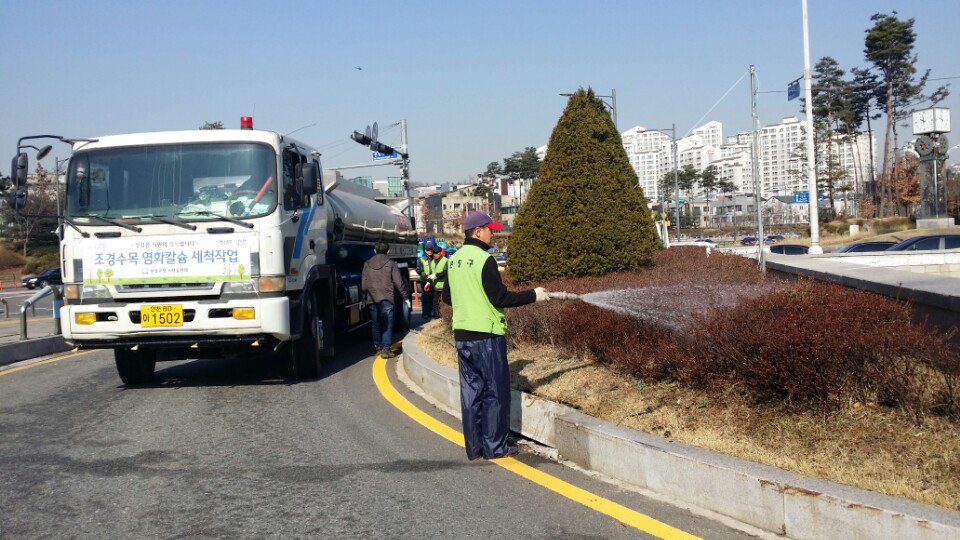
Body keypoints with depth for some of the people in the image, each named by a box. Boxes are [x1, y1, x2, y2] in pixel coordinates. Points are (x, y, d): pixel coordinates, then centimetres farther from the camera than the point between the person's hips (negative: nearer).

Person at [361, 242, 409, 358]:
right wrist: (405, 297, 6)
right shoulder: (391, 263, -1)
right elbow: (398, 282, -2)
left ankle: (378, 347, 20)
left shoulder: (367, 264, 9)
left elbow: (363, 283, 10)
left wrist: (363, 298, 18)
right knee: (387, 324, -2)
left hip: (371, 299, 3)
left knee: (375, 323, 15)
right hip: (386, 298, -3)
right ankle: (386, 349, -11)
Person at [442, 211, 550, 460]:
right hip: (486, 334, -7)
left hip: (462, 334, 8)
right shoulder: (484, 260, -15)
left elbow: (447, 297, 18)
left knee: (471, 391, 11)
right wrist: (533, 295, -5)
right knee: (495, 391, 2)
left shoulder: (454, 260, 9)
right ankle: (494, 447, 6)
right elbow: (500, 298, -16)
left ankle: (474, 448, 15)